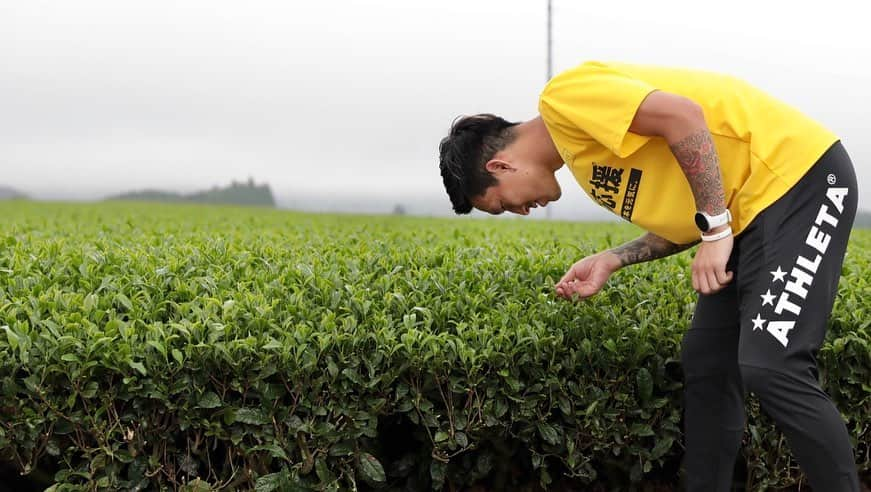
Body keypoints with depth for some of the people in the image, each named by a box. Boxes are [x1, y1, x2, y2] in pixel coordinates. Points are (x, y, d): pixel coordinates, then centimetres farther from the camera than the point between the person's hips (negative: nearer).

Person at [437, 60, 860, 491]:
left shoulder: (562, 97, -12)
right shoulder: (580, 150, 16)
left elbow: (684, 116, -25)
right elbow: (684, 219, 14)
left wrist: (715, 232, -23)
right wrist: (611, 260, 4)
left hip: (802, 176, -10)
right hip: (750, 205, 10)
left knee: (769, 369, -17)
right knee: (705, 363, 8)